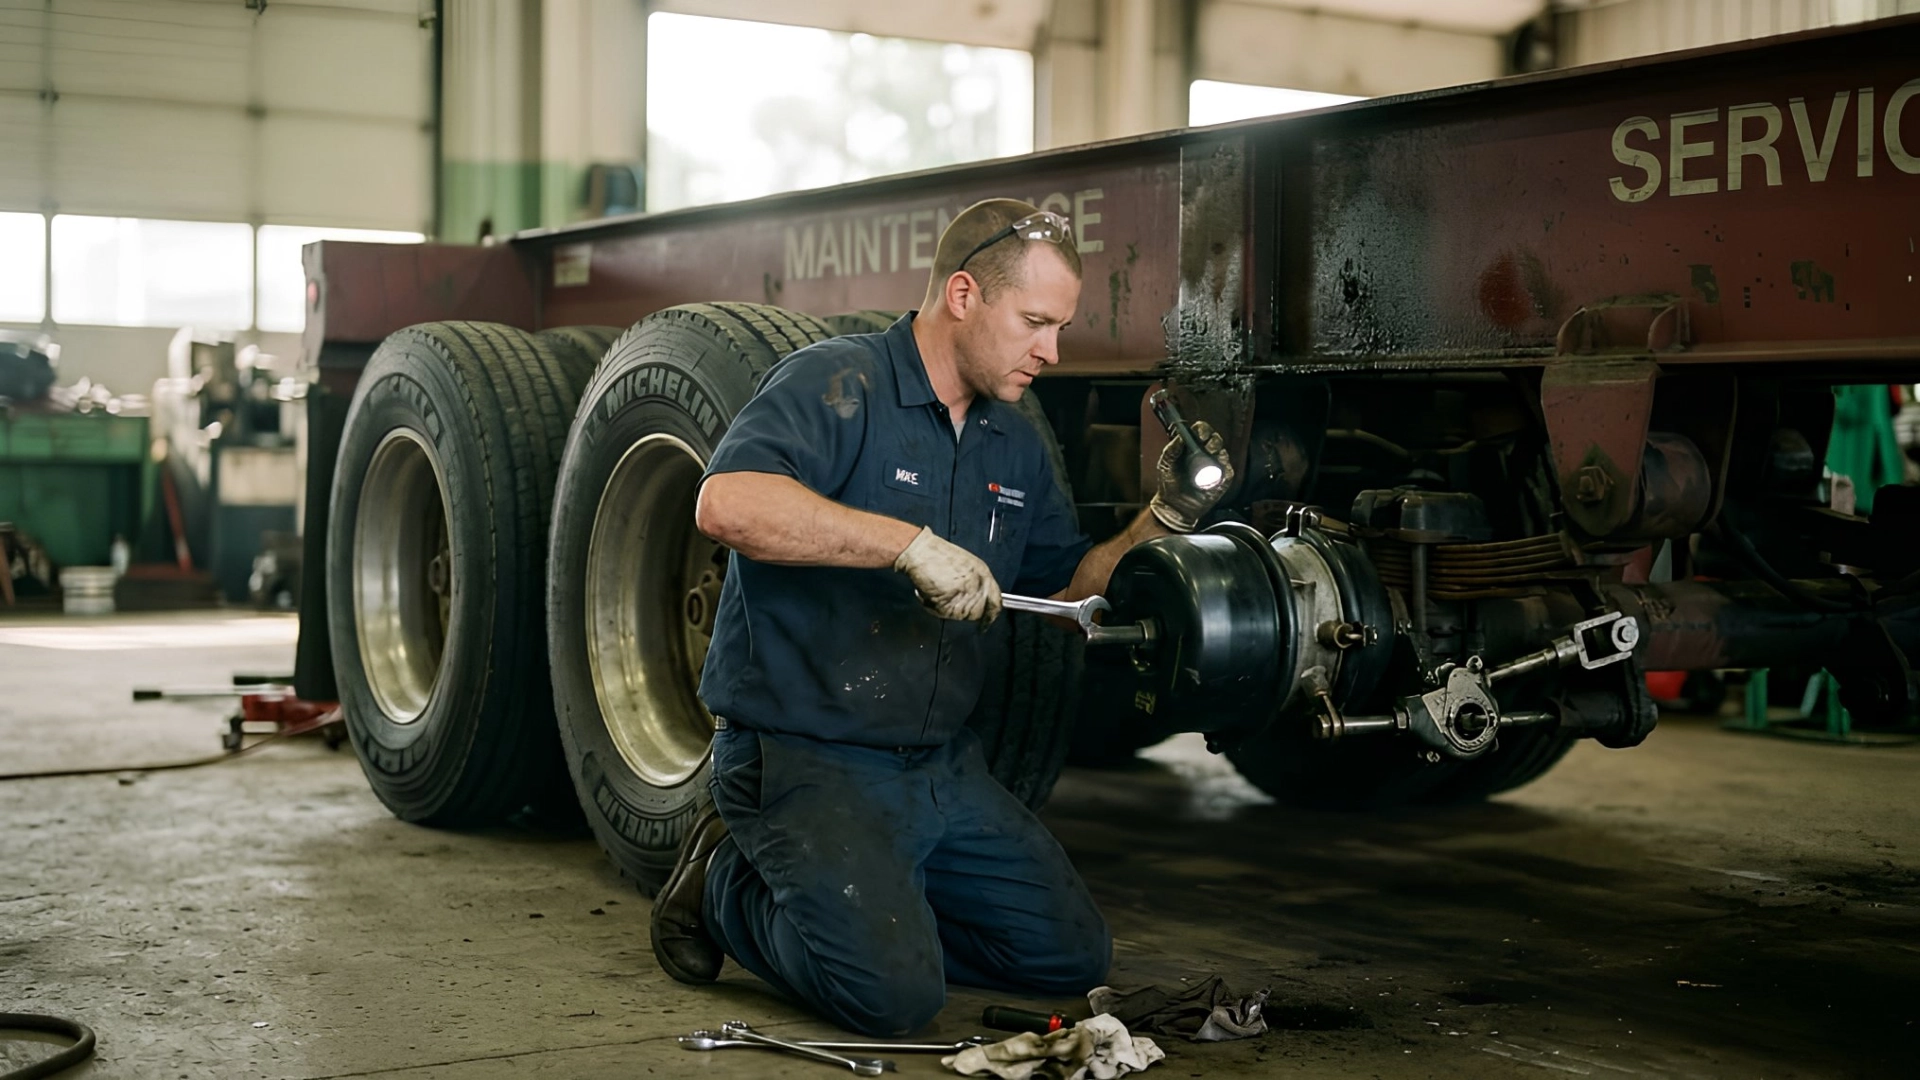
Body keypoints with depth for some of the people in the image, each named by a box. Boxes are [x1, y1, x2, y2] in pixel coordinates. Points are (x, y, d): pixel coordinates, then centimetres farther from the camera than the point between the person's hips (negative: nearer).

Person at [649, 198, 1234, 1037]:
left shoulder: (1013, 442, 11)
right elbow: (726, 503, -34)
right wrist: (912, 543, -35)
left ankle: (866, 898, 20)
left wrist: (1164, 518, 2)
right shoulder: (836, 386, -15)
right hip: (806, 756, -8)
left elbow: (1068, 591, 19)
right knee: (893, 993, -23)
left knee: (1072, 959, 8)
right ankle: (729, 888, 4)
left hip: (941, 767, 8)